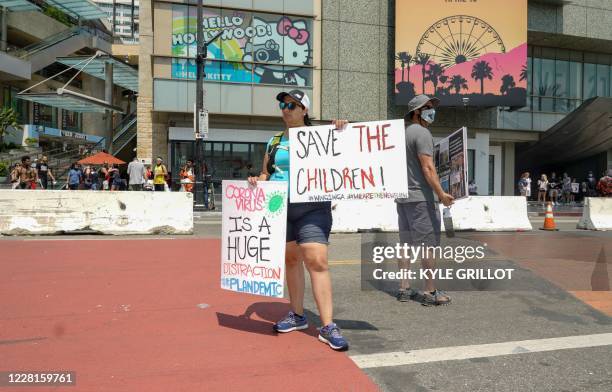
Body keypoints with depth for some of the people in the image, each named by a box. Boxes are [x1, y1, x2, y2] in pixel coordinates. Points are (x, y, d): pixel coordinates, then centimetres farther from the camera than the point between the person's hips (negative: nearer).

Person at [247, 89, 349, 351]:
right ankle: (297, 315, 26)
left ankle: (328, 326, -8)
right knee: (291, 260, 11)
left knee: (317, 261, -13)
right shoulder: (274, 142, 16)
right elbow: (266, 174, 19)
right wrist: (256, 181, -3)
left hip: (312, 208, -4)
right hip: (279, 208, 4)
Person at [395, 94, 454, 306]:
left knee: (406, 242, 11)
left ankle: (404, 288, 15)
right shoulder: (422, 133, -9)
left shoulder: (402, 133, 18)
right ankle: (430, 291, 1)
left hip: (401, 196, 9)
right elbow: (427, 167, -18)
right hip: (420, 196, -9)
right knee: (428, 243, -3)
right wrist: (441, 194, -19)